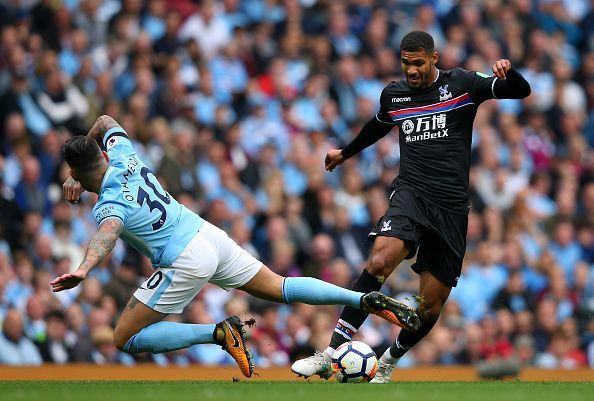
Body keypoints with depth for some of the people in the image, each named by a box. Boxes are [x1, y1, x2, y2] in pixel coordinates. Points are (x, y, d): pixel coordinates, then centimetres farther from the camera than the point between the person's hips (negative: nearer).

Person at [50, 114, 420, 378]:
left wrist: (83, 269, -57)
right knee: (279, 288, 17)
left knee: (125, 338, -1)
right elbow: (107, 122, 25)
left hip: (185, 263, -8)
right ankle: (366, 300, 4)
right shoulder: (122, 156, 3)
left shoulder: (108, 205, -16)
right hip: (208, 233, 8)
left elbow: (108, 233, -41)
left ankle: (218, 334, -13)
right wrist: (80, 178, 23)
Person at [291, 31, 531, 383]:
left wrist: (508, 73, -24)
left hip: (451, 207, 0)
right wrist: (347, 153, 50)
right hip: (411, 192, 0)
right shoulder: (393, 94, 12)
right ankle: (332, 354, -33)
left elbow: (521, 91, -1)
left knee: (432, 305, 0)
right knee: (380, 261, -30)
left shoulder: (461, 84, 3)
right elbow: (378, 126, 34)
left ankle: (389, 362, 27)